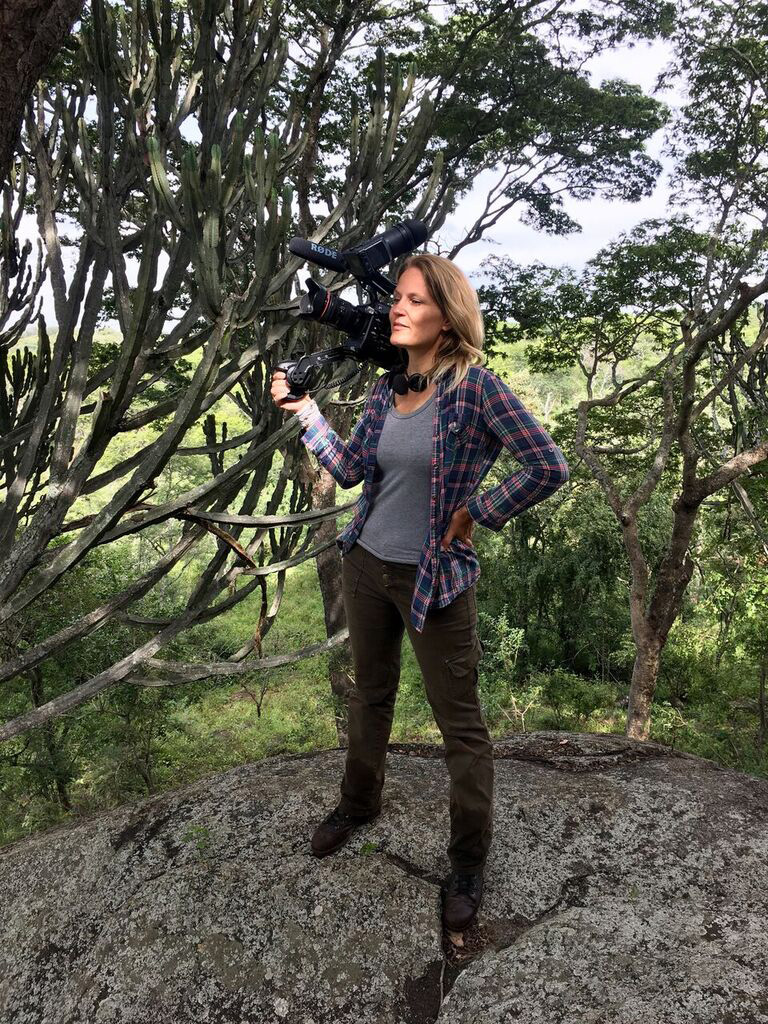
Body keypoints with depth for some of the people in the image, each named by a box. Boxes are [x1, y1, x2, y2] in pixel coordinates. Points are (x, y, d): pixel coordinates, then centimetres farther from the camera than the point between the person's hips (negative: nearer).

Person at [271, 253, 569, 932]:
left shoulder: (475, 387, -16)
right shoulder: (385, 390, 3)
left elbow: (549, 467, -20)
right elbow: (350, 470, 3)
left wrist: (476, 515, -15)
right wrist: (303, 410, -2)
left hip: (435, 578, -6)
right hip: (366, 564, 6)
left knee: (461, 726, 6)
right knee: (371, 695, 24)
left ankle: (469, 863, 25)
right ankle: (360, 804, 47)